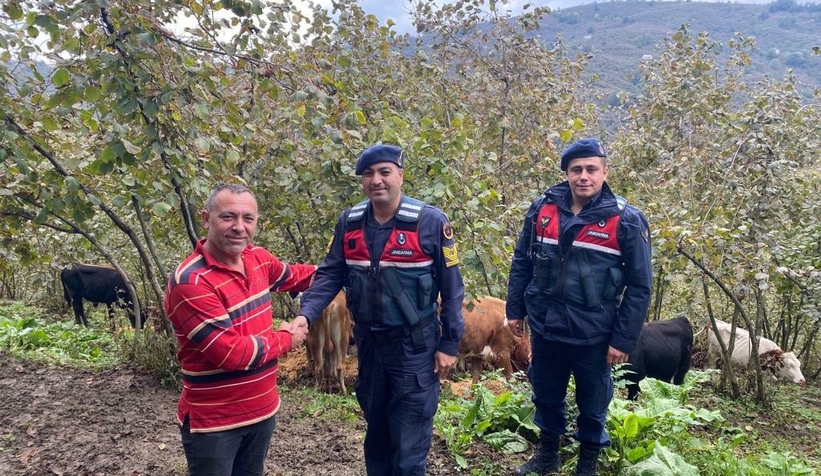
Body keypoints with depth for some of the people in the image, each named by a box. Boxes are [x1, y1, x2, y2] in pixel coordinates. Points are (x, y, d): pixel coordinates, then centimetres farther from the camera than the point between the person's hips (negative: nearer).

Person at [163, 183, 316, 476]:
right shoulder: (191, 282, -26)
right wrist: (286, 339, -14)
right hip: (213, 422, -7)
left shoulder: (258, 259, -3)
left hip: (262, 409, 7)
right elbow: (232, 353, -27)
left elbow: (291, 276, 20)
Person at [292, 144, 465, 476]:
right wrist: (306, 314, -16)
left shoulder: (430, 222, -13)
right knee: (376, 432, 22)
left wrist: (450, 343, -8)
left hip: (414, 345, -4)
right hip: (367, 343, 4)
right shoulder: (349, 222, 0)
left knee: (408, 446, 5)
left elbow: (451, 287, -8)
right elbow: (330, 274, 1)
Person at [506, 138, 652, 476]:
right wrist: (515, 309, 7)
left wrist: (624, 339, -10)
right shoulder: (542, 210, -2)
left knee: (592, 405, 15)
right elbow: (521, 264, 7)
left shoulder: (626, 220, -11)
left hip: (593, 336, -3)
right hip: (544, 329, 3)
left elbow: (639, 286, -8)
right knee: (546, 398, 20)